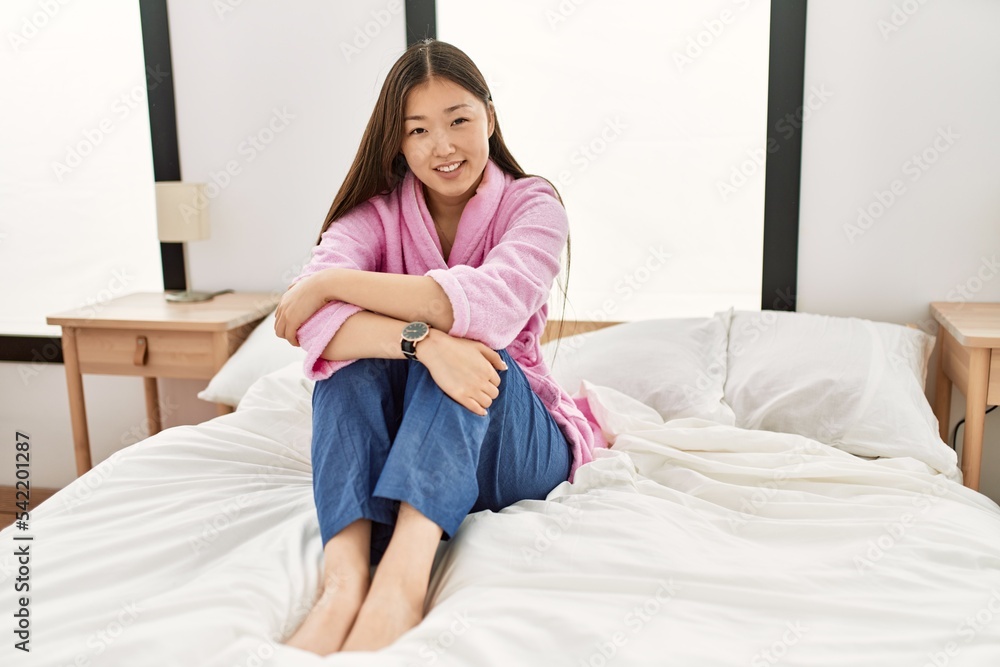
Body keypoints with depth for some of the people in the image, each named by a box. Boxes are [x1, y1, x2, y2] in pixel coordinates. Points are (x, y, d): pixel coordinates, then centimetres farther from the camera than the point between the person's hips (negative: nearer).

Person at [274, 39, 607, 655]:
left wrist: (330, 283, -25)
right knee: (351, 347, -25)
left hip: (513, 447, -1)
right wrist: (422, 340, -41)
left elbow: (490, 305, -30)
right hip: (393, 443, 2)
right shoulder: (375, 213, -2)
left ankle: (404, 575, -45)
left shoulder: (532, 205, -7)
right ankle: (345, 579, -42)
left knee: (475, 342, -30)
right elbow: (315, 322, -22)